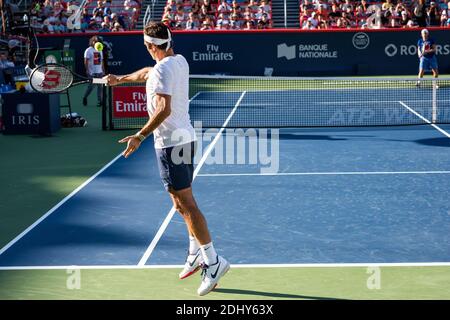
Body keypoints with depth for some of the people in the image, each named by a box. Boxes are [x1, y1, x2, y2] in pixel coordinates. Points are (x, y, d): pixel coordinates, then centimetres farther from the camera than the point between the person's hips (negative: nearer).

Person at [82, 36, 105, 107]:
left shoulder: (100, 50, 15)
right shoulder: (88, 50, -4)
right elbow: (86, 61, -9)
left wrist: (103, 71, 14)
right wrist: (87, 70, -16)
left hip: (99, 72, 6)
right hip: (92, 72, -6)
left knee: (100, 87, 3)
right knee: (91, 86, -4)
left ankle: (100, 101, 7)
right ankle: (85, 97, 17)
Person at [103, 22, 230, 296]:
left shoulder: (163, 69, -18)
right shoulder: (180, 61, 11)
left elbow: (164, 109, -29)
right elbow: (147, 73, 28)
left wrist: (141, 136, -28)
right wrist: (120, 79, 40)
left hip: (171, 143, -10)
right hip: (186, 138, 10)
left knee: (185, 203, -8)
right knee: (183, 202, 17)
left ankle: (213, 261, -8)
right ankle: (196, 254, 24)